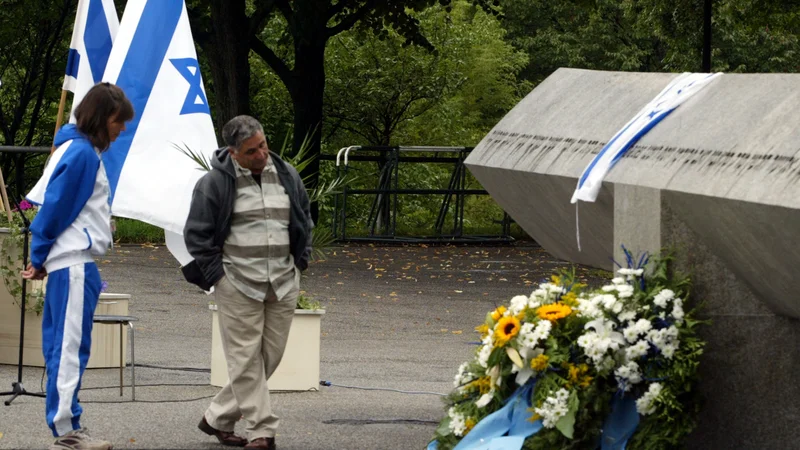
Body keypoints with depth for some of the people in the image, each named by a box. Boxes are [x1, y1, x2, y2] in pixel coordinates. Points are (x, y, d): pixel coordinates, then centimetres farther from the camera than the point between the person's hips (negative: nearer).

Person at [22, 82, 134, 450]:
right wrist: (39, 258, -7)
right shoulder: (81, 153, -13)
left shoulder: (85, 151, 17)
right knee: (70, 346, -8)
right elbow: (55, 206, -14)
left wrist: (40, 257, 14)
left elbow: (55, 206, 18)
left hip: (74, 263, 10)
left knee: (61, 346, 10)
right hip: (75, 263, -10)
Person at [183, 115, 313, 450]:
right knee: (246, 359, -5)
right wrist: (215, 274, -7)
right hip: (238, 283, -5)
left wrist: (300, 260, 13)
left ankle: (218, 419, 21)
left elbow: (304, 219, 22)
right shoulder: (215, 183, -9)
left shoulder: (286, 176, 7)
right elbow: (196, 233, -4)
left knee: (270, 356, 8)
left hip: (283, 283, 5)